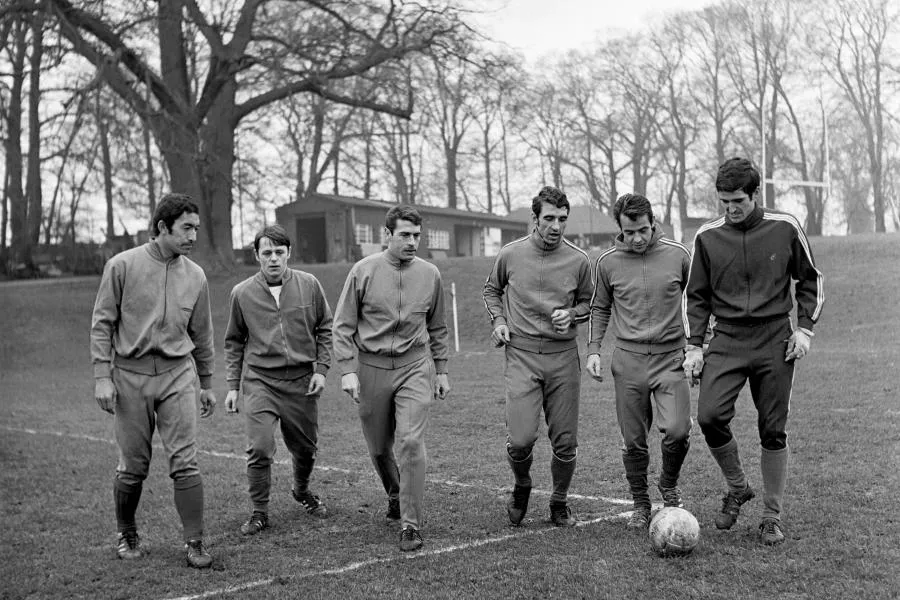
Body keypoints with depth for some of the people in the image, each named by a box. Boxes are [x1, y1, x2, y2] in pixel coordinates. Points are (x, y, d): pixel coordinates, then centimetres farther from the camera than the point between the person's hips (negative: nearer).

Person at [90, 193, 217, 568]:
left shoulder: (195, 276, 5)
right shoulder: (122, 266, -4)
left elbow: (201, 335, 14)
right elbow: (102, 323, -1)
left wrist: (207, 385, 19)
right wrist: (102, 377, -8)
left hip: (178, 373, 2)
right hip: (130, 375, -2)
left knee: (185, 463, -5)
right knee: (132, 467, 5)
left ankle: (194, 543, 4)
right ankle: (127, 536, 27)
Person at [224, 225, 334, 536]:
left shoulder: (309, 285, -1)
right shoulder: (242, 293, -1)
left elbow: (325, 328, 8)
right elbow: (234, 342, 9)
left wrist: (321, 368, -1)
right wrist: (232, 386, 5)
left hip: (301, 381, 1)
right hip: (259, 381, -1)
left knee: (305, 447, 13)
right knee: (259, 448, -11)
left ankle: (302, 490, 42)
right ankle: (259, 511, 6)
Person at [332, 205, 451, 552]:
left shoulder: (430, 275, 3)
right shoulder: (363, 272, -4)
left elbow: (436, 328, 15)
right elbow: (343, 325, -2)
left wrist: (441, 370, 15)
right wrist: (347, 369, -10)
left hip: (415, 367, 0)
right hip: (371, 367, 0)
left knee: (411, 442, -13)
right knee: (378, 447, 11)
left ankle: (410, 524, -5)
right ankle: (395, 494, 42)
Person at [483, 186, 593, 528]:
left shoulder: (578, 260, 2)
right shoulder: (510, 255, 1)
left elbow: (588, 301, 17)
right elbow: (492, 290, 19)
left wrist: (571, 315, -3)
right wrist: (498, 321, 4)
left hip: (564, 356, 1)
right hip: (522, 355, -1)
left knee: (565, 441, 4)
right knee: (520, 439, -11)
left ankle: (559, 503, 27)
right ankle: (521, 487, 21)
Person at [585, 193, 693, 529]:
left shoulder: (678, 255, -1)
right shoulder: (608, 263, 1)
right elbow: (599, 308, 13)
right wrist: (593, 349, 4)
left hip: (671, 356, -1)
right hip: (628, 359, 1)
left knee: (677, 430, -14)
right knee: (633, 441, 4)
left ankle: (669, 484, 16)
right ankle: (640, 503, 24)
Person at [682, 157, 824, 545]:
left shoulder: (785, 228, -1)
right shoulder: (707, 236, 2)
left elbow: (810, 280, 10)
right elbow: (697, 295, 11)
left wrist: (805, 327, 0)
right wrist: (694, 345, 4)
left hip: (775, 343, -1)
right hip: (727, 342, 1)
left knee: (773, 432, 2)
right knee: (709, 416, -16)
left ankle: (772, 516, 17)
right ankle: (736, 489, 10)